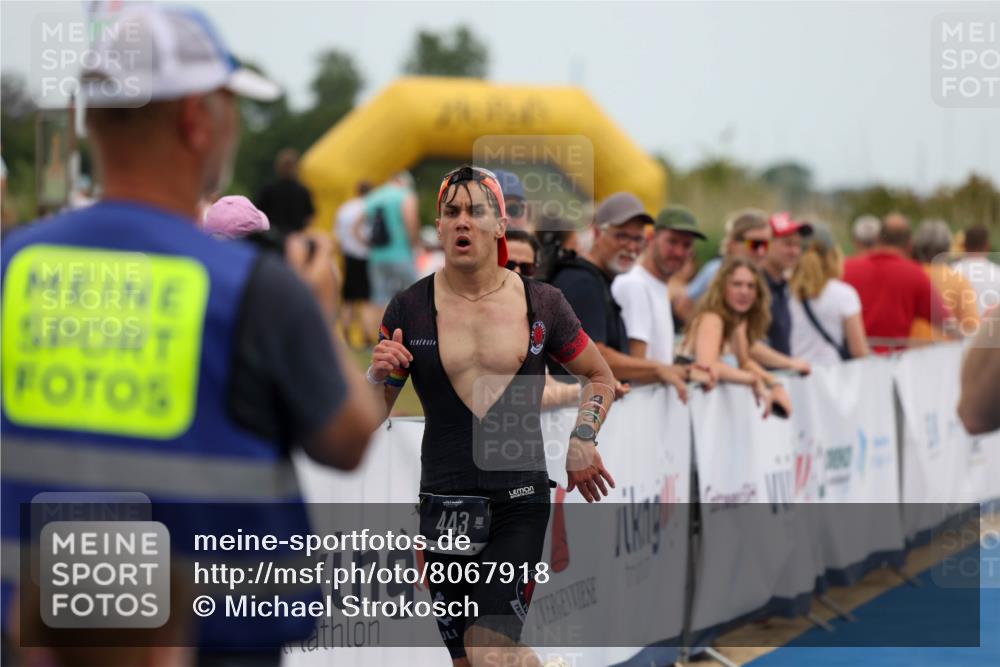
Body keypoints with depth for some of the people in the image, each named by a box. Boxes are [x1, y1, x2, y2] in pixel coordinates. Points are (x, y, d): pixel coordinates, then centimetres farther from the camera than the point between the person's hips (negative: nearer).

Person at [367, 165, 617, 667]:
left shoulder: (542, 305, 3)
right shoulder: (409, 309, 2)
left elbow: (600, 377, 20)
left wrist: (582, 439, 4)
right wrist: (381, 376, -12)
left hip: (520, 500, -2)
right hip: (443, 503, 2)